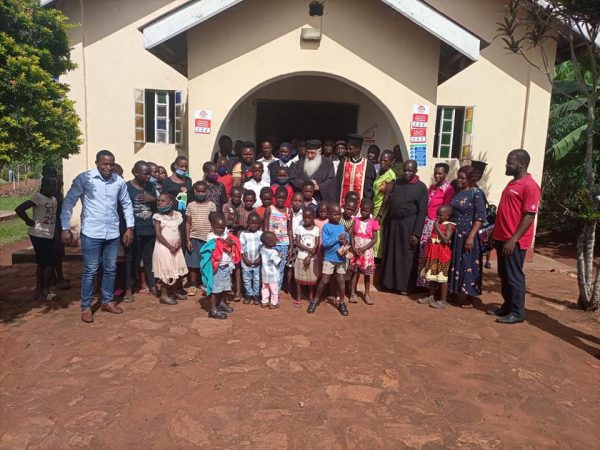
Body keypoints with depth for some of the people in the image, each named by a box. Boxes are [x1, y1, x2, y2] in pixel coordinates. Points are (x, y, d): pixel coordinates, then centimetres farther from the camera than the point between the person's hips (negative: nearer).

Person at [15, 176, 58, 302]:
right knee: (50, 262, -4)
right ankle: (46, 290, 9)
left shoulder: (54, 199, 10)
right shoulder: (38, 197, -15)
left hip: (48, 235, 8)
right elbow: (19, 209, -24)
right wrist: (30, 222, -15)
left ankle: (39, 291, 24)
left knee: (42, 263, 14)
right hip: (39, 235, -8)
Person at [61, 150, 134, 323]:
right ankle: (86, 307, 17)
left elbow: (127, 204, 13)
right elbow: (68, 202, -4)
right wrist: (65, 228, -7)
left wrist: (130, 227, 9)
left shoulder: (119, 181, 2)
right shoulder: (84, 178, -8)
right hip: (91, 233, -4)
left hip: (113, 233, 4)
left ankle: (107, 301, 29)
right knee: (90, 271, 3)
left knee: (110, 269, 12)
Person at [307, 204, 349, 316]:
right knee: (324, 280, 0)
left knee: (340, 281, 11)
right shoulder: (326, 227, -10)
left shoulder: (342, 226, 7)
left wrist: (345, 241, -14)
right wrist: (338, 238, -22)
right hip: (329, 258, -4)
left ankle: (341, 303, 23)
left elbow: (347, 239, 9)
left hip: (341, 258, 4)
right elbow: (324, 243, -18)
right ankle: (315, 300, 17)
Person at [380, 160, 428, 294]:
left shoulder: (421, 187, -7)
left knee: (406, 256, 5)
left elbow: (422, 212, -10)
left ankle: (405, 285, 18)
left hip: (408, 225, -4)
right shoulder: (397, 182, 6)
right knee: (391, 254, 12)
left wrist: (416, 233, -15)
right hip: (392, 223, 5)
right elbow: (388, 202, 10)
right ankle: (390, 282, 26)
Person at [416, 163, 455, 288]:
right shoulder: (432, 187, 13)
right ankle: (423, 281, 20)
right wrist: (424, 221, 10)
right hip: (427, 223, 7)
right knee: (423, 252, 10)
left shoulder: (449, 189, -10)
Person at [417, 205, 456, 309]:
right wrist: (429, 240, 4)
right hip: (433, 253, 8)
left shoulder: (449, 225, -12)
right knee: (432, 276, 15)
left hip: (442, 254, -8)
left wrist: (437, 228, -21)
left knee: (442, 277, -1)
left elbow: (446, 240, -24)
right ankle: (431, 297, 26)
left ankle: (443, 300, 7)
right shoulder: (437, 223, 12)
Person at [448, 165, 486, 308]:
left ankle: (468, 298, 9)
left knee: (467, 265, -1)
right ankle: (459, 294, 21)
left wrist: (471, 237, -21)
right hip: (454, 234, 7)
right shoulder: (457, 192, 11)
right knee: (455, 264, 10)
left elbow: (479, 217, -14)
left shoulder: (476, 193, -9)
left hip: (467, 234, -7)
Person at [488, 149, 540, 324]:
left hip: (515, 241, -9)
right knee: (504, 276, 15)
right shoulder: (512, 183, 15)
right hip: (502, 238, 9)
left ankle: (517, 312, 11)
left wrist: (513, 240, -21)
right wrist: (496, 234, 18)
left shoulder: (530, 186, -14)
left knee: (514, 277, 0)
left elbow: (529, 216, -18)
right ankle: (507, 306, 27)